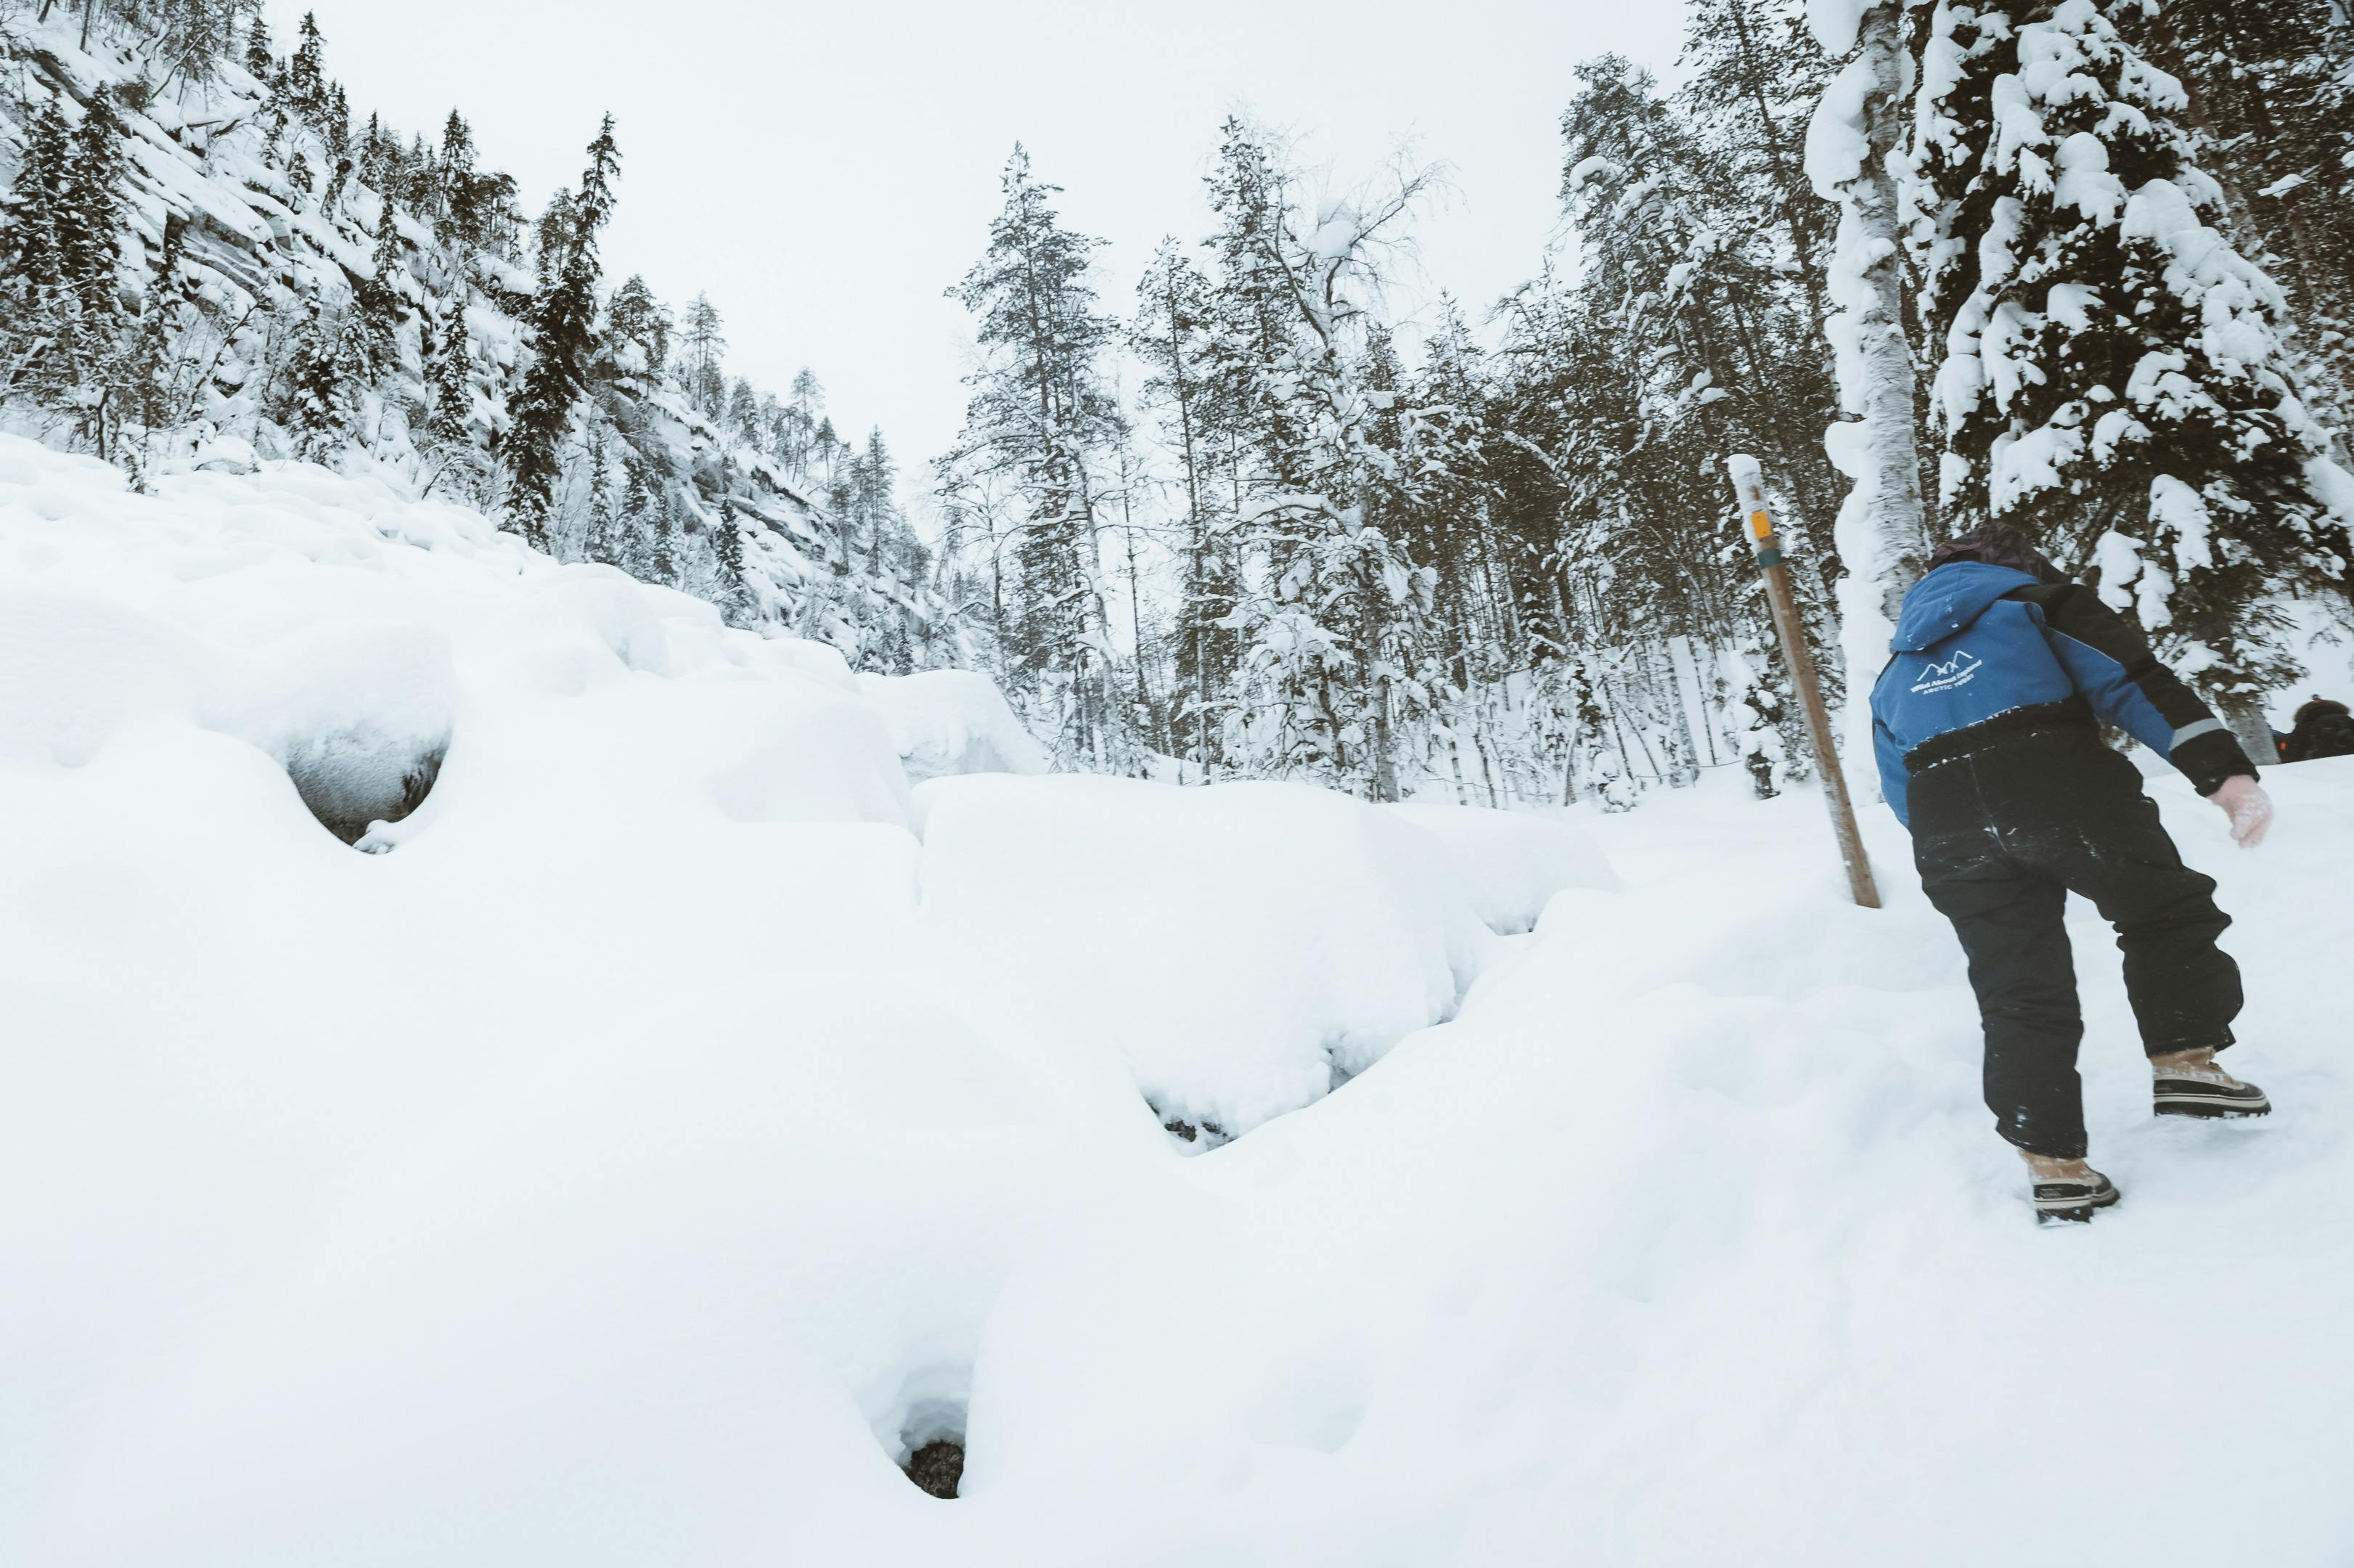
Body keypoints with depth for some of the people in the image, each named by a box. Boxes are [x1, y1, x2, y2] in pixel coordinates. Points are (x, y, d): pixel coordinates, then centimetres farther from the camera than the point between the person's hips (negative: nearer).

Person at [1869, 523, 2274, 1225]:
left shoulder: (1897, 667, 31)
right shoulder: (2037, 598, 18)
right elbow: (2133, 679, 1)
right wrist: (2222, 769, -8)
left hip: (1944, 823, 4)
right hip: (2059, 780, -4)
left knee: (2018, 996, 9)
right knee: (2168, 909, 20)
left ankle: (2052, 1166, 7)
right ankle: (2186, 1061, 14)